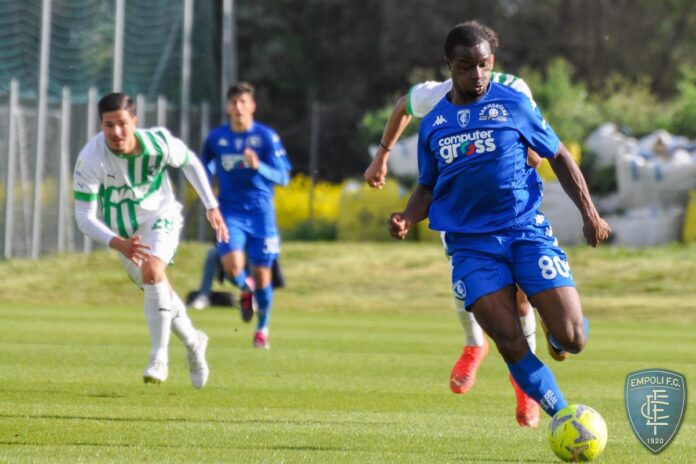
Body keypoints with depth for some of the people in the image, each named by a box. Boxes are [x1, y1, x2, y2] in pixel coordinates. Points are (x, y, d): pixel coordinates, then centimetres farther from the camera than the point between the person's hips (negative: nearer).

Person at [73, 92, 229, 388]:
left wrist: (211, 206, 2)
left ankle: (159, 358, -25)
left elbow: (190, 163, -2)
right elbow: (84, 217, -28)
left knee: (152, 271, -29)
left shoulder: (159, 142, -26)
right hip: (122, 232, 2)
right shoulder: (89, 160, -30)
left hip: (160, 215, -2)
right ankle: (194, 344, 42)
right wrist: (118, 244, -44)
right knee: (158, 290, 14)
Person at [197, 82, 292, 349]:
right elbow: (204, 167, 22)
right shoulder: (216, 137, 3)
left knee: (262, 275, 2)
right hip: (230, 211, 1)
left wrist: (258, 166, -26)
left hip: (260, 211, -1)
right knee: (232, 266, -22)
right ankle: (245, 289, 16)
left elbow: (283, 177, -8)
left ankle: (262, 329, 25)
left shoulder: (266, 137, -5)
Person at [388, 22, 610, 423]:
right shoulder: (433, 124, 10)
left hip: (527, 229, -1)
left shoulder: (513, 104, 2)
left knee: (571, 339, -11)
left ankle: (557, 332, 26)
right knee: (510, 344, -14)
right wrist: (408, 218, -1)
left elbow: (559, 156, 9)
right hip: (471, 243, 2)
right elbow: (428, 187, 21)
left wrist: (590, 214, 3)